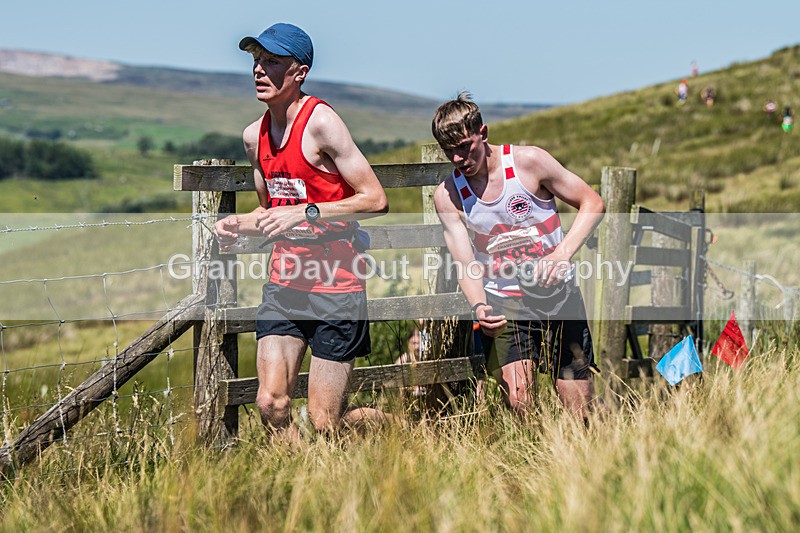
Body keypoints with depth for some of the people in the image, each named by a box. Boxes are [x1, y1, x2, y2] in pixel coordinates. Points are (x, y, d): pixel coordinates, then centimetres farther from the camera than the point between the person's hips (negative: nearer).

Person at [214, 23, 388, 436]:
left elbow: (376, 200, -15)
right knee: (271, 405, -4)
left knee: (324, 422, -3)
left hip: (334, 285, -6)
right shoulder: (253, 136, 9)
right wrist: (237, 226, 3)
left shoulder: (320, 123, -13)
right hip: (283, 282, 6)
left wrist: (304, 212, -23)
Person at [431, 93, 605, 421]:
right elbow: (465, 264, -6)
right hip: (503, 305, 1)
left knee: (581, 413, 0)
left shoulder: (529, 162, -9)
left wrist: (562, 254, -20)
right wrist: (479, 307, -28)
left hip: (558, 295, -1)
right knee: (519, 405, -17)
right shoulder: (447, 196, -3)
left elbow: (592, 203, -4)